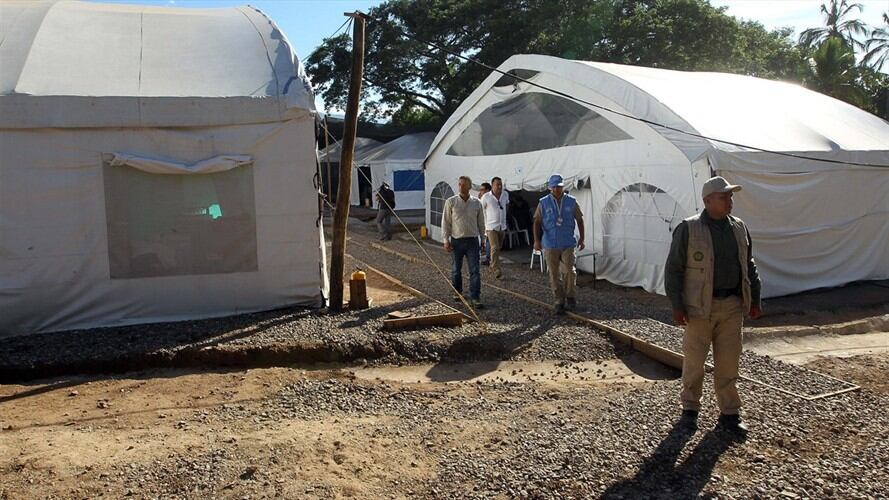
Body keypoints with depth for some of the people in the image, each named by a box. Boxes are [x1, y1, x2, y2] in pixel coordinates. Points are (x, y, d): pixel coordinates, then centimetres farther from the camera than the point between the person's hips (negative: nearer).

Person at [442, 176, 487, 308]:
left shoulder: (476, 203, 3)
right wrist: (446, 240, -6)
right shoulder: (451, 202, -3)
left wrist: (483, 240, 11)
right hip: (457, 241, -1)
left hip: (472, 240, 1)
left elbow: (481, 223, 10)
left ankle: (475, 298, -2)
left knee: (475, 270, -5)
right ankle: (457, 292, 32)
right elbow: (445, 222, -2)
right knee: (456, 269, 12)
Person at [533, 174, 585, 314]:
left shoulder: (571, 202, 3)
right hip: (550, 245, 0)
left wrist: (582, 238, 9)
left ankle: (570, 297, 13)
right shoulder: (543, 203, 1)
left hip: (568, 244, 0)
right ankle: (559, 301, 16)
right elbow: (537, 222, -1)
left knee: (569, 271, -9)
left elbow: (579, 220, 11)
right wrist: (536, 240, -12)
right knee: (554, 274, 5)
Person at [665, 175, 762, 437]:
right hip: (700, 307, -4)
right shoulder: (688, 229, -8)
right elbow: (674, 268, -8)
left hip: (733, 306, 4)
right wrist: (676, 305, -11)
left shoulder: (739, 228, 9)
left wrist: (755, 299, 11)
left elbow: (749, 266, 16)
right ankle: (690, 409, 22)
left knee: (729, 362, 7)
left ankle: (729, 415, 18)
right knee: (694, 360, 6)